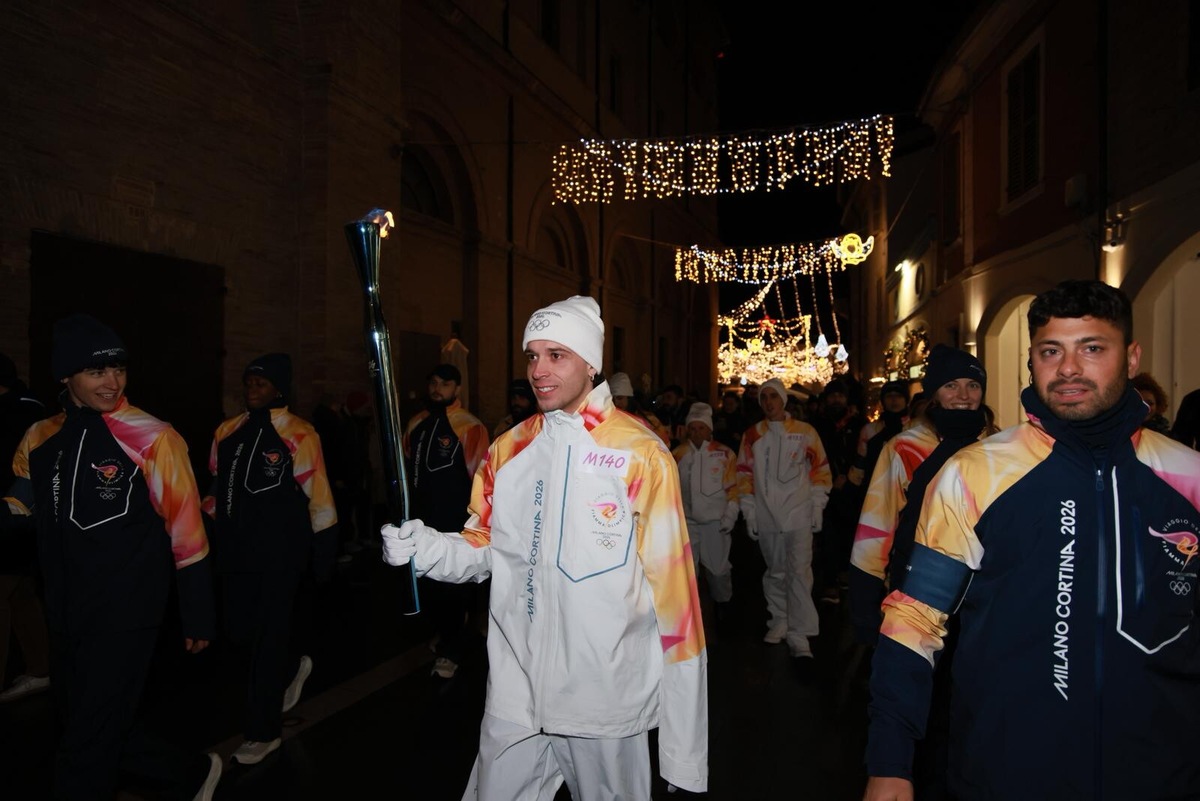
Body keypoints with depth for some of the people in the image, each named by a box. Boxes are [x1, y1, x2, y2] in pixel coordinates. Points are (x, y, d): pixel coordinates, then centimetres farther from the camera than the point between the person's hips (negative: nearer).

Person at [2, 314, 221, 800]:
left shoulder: (153, 439, -16)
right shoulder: (40, 439, 2)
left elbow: (186, 533, -11)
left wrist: (198, 618, -6)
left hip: (126, 617, -7)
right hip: (65, 616, 7)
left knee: (86, 744, 4)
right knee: (103, 730, 20)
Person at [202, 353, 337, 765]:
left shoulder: (297, 435, -10)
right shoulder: (227, 432, 8)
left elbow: (318, 498, -8)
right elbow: (216, 489, 18)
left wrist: (323, 554, -7)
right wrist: (215, 539, 16)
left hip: (280, 553, -6)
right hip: (235, 551, 6)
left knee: (268, 638, 2)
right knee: (237, 631, 13)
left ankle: (263, 730, 19)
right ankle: (292, 669, 43)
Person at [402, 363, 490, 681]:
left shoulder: (470, 427, -12)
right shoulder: (417, 423, 7)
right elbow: (407, 467, 17)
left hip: (457, 524, -6)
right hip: (422, 519, 7)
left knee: (456, 585, 4)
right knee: (427, 582, 18)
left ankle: (452, 650, 19)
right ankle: (444, 633, 40)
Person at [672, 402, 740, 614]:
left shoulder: (725, 454, -2)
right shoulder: (678, 455, 5)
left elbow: (732, 488, -2)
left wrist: (730, 516, -7)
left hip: (715, 521, -2)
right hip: (687, 521, 2)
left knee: (718, 568, 5)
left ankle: (722, 603, 27)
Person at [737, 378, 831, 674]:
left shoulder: (805, 432, 1)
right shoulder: (752, 436, 6)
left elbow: (820, 469, 4)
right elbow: (745, 475, 8)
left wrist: (817, 506, -1)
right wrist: (749, 512, 4)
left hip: (798, 515, -3)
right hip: (766, 517, 3)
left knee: (799, 573, -9)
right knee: (775, 572, 14)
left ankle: (800, 639, -5)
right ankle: (779, 621, 30)